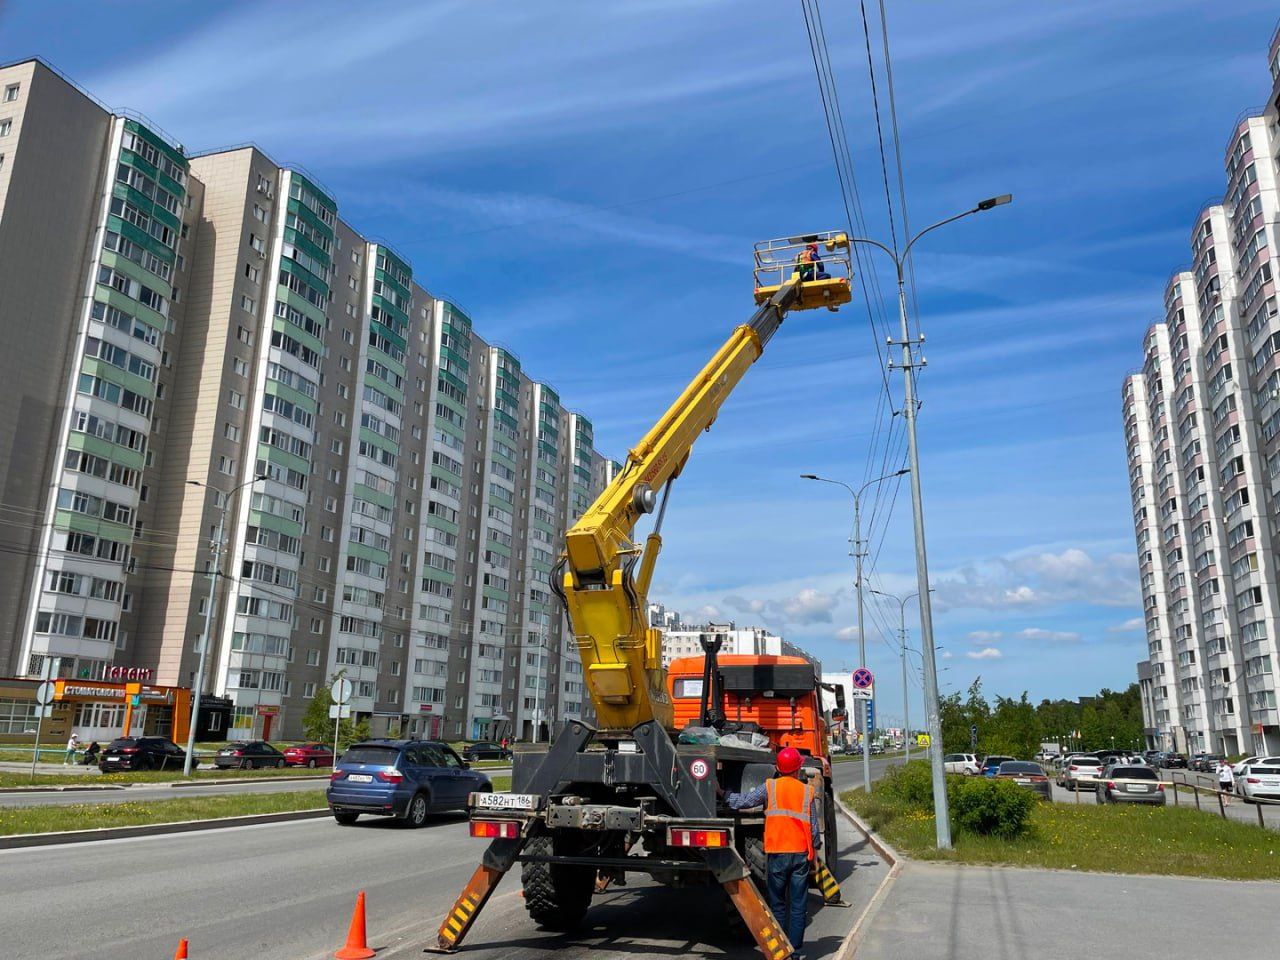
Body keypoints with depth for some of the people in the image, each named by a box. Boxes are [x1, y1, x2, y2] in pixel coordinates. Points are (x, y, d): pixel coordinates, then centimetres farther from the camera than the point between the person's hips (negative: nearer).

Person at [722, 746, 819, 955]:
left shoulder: (770, 787, -3)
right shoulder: (807, 791, 1)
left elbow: (743, 801, -4)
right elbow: (814, 826, 4)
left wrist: (724, 795, 13)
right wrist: (816, 847, 21)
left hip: (777, 853, -1)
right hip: (801, 853, 1)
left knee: (778, 904, 11)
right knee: (798, 906, 7)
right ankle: (795, 950, 9)